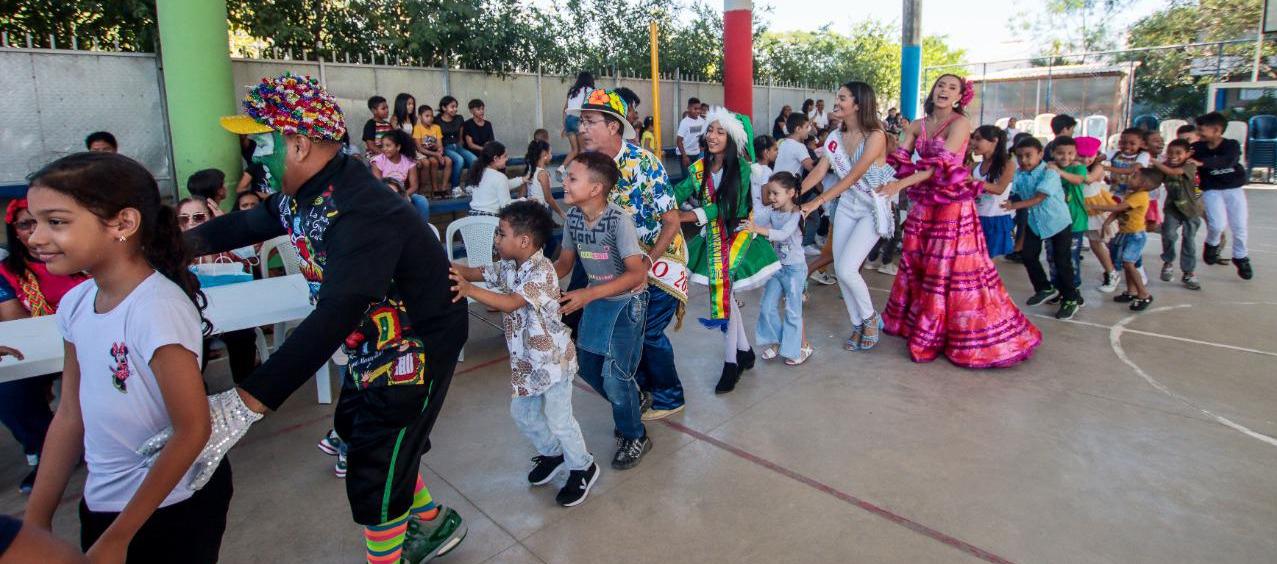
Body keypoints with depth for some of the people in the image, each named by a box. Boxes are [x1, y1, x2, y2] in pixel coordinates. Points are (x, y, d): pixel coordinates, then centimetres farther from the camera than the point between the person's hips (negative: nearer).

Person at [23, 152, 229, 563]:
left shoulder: (157, 309, -25)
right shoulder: (75, 303, -3)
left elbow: (192, 430, -21)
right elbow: (70, 415, 6)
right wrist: (36, 521, 9)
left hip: (171, 505, -6)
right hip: (100, 501, 6)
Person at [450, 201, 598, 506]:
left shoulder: (542, 271, -25)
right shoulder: (508, 266, 2)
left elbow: (511, 303, -35)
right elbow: (473, 272, 3)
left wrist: (469, 290, -41)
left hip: (552, 358, -9)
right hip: (525, 359, 9)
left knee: (558, 419, 1)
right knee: (522, 412, 20)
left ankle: (582, 468, 24)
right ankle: (552, 453, 43)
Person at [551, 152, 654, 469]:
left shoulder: (619, 220, -27)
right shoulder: (573, 217, -7)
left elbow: (637, 273, -29)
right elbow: (565, 262, 4)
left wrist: (589, 294, -35)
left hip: (627, 302, -7)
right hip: (596, 300, 7)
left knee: (614, 376, -8)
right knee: (587, 368, 12)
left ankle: (635, 437, 18)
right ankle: (631, 404, 40)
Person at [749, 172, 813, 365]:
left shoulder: (796, 214, -19)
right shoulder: (771, 210, 0)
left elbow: (783, 234, -35)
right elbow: (756, 213, -15)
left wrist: (757, 229, -47)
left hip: (794, 268, -6)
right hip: (776, 266, 6)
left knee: (793, 310, 3)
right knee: (767, 307, 9)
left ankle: (803, 346, 21)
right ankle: (776, 342, 27)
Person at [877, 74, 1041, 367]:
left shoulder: (960, 123, -10)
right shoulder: (917, 126, 10)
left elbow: (943, 164, -21)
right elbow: (899, 161, 5)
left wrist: (901, 184, -29)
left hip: (952, 205, -6)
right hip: (924, 205, 6)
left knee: (951, 270, -3)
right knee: (917, 265, 12)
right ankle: (916, 321, 28)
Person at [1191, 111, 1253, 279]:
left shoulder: (1232, 145, -12)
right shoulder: (1196, 148, -7)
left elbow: (1227, 161, -32)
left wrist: (1201, 163, -45)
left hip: (1234, 189, 0)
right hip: (1211, 191, 0)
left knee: (1239, 226, 5)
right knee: (1217, 224, -16)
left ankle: (1240, 258, 25)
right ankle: (1212, 244, 16)